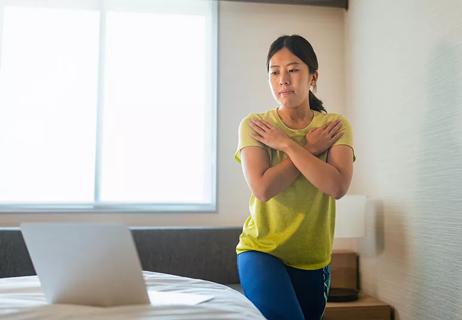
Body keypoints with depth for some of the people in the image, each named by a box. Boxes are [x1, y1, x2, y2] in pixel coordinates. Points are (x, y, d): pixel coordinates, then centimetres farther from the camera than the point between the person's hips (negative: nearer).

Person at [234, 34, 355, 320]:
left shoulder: (336, 125, -3)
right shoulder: (253, 125, -6)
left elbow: (338, 186, -18)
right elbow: (262, 188, -18)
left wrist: (286, 144, -16)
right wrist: (311, 149, -14)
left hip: (312, 259, 3)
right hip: (261, 250, -2)